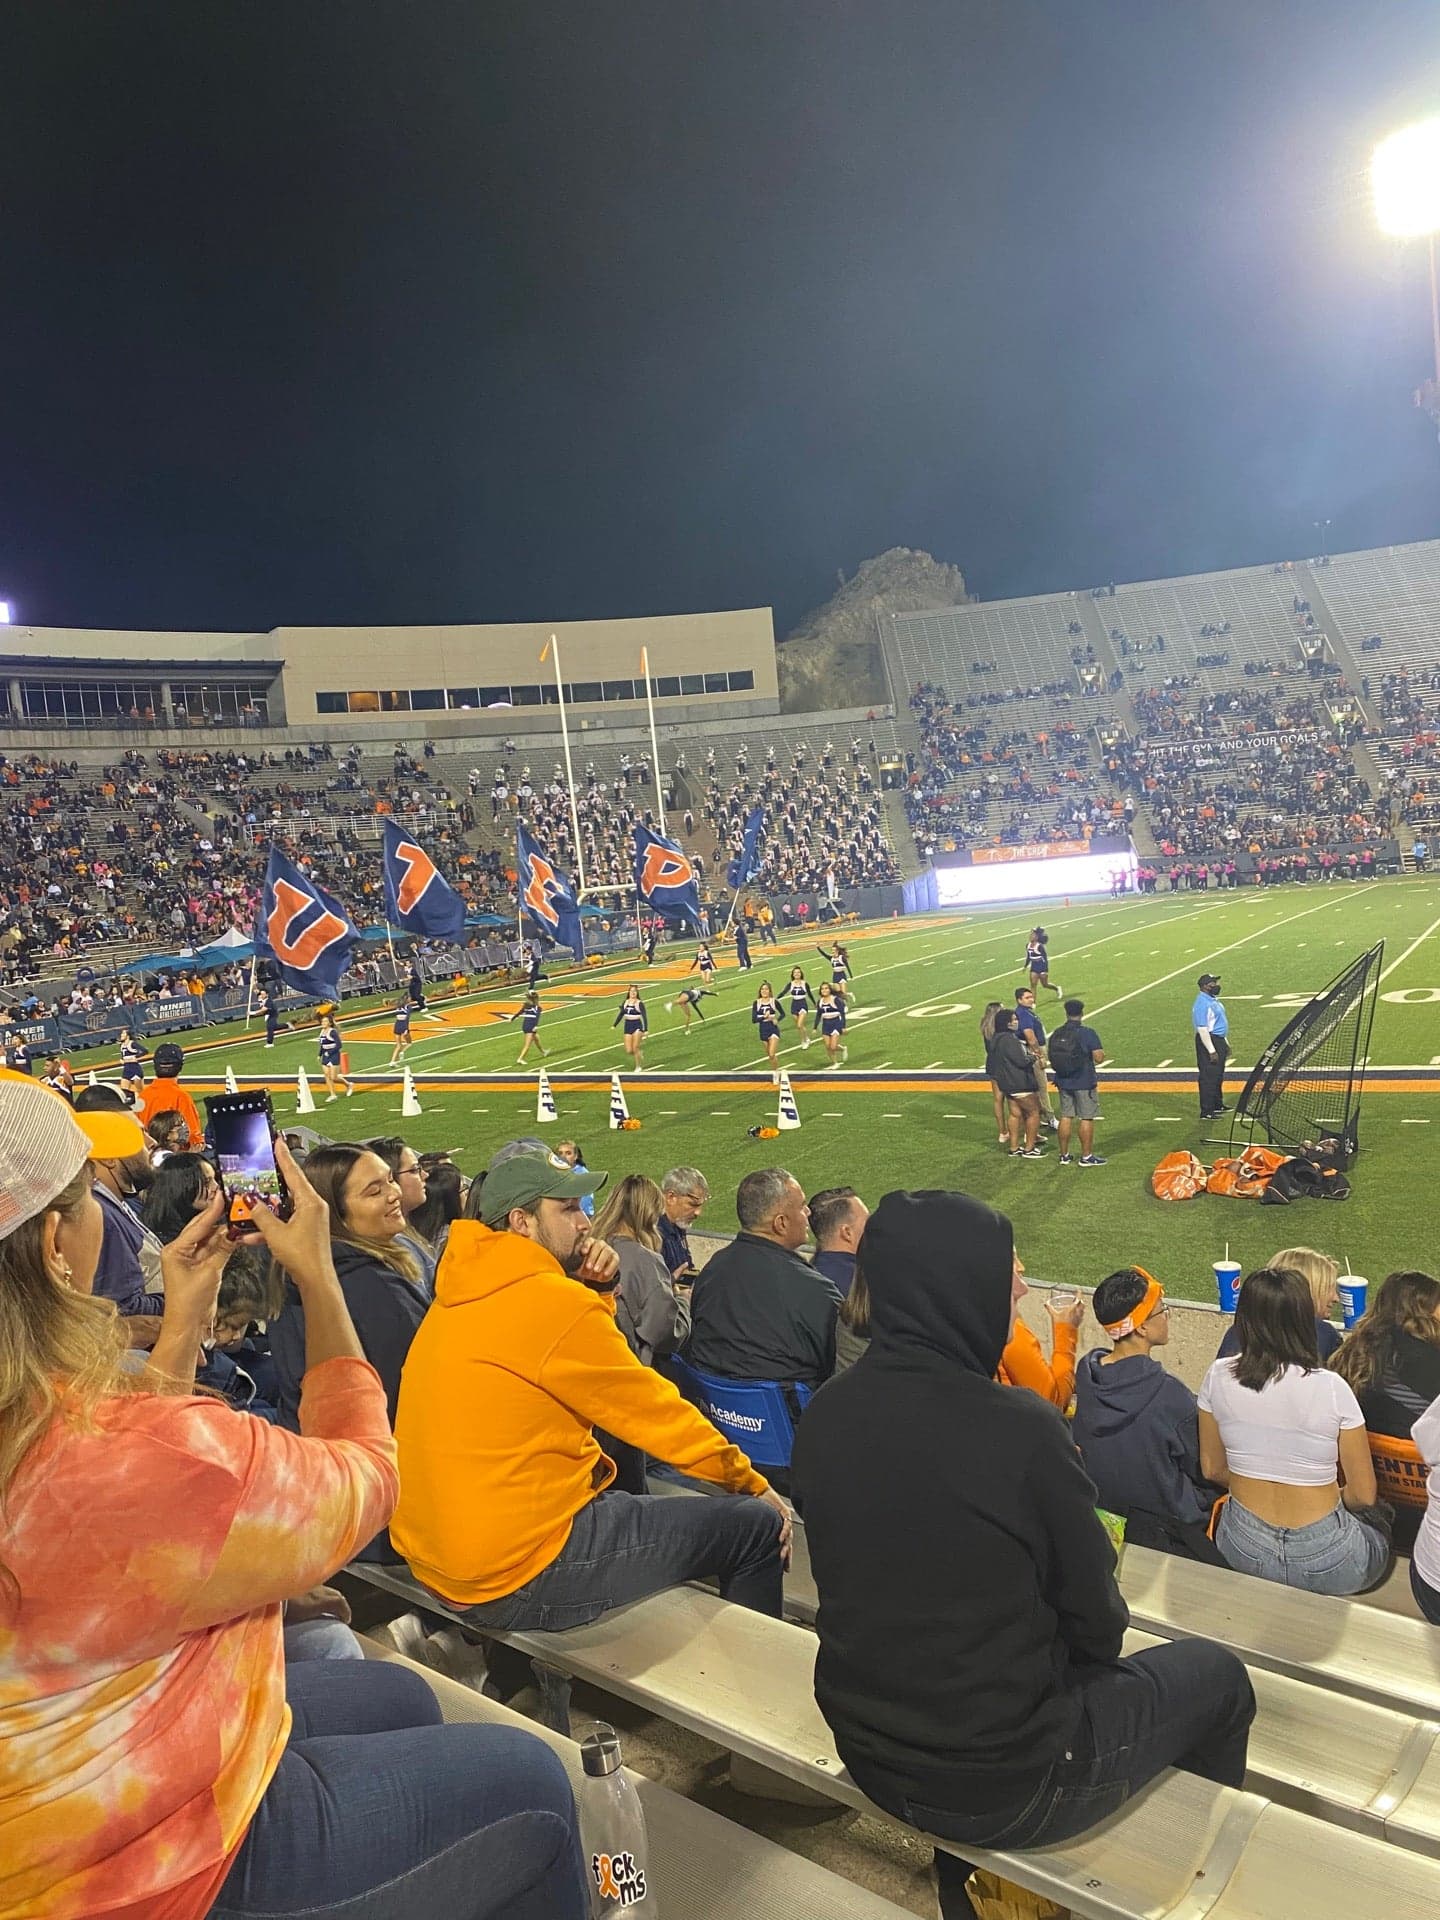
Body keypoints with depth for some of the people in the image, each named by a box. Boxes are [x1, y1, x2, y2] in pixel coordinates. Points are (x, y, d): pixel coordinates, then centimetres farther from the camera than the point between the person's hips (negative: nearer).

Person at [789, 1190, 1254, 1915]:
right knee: (1215, 1673, 18)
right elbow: (1095, 1624, -12)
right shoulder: (1018, 1428, -27)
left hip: (868, 1751, 5)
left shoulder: (824, 1415, -9)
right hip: (1002, 1785, -5)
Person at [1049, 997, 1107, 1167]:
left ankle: (1064, 1155, 18)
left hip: (1063, 1082, 5)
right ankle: (1086, 1156, 10)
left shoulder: (1056, 1034, 1)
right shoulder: (1088, 1033, -14)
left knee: (1066, 1117, 12)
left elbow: (1052, 1057, 8)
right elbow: (1098, 1058, -18)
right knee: (1087, 1118, 4)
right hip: (1084, 1083, -5)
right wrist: (1102, 1054, 4)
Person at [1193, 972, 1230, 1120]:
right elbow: (1202, 1029, -25)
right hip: (1208, 1041, -10)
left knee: (1218, 1076, 21)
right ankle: (1206, 1112, -3)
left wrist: (1225, 1043, 24)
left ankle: (1217, 1105, 35)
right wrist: (1211, 1051, -25)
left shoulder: (1214, 1000, 12)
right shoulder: (1202, 1003, -21)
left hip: (1219, 1040, 10)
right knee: (1209, 1078, -7)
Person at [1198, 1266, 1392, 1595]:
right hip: (1322, 1561, -3)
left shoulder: (1218, 1377, -11)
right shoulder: (1330, 1388, -21)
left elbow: (1212, 1470, 1)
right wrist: (1322, 1498, 10)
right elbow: (1363, 1495, -10)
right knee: (1378, 1517, 30)